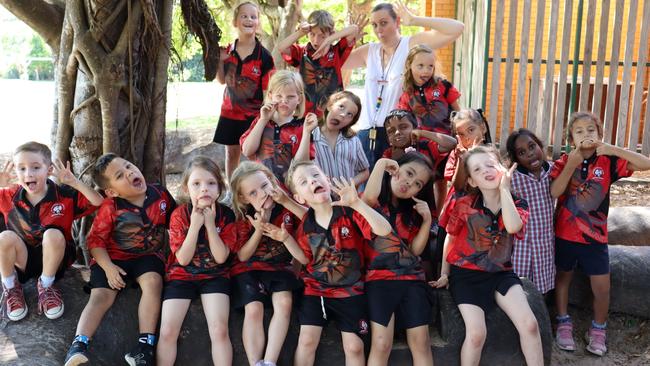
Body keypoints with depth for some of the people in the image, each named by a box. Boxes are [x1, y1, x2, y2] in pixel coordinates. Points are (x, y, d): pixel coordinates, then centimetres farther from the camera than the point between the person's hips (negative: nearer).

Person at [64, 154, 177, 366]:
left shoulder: (161, 195, -5)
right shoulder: (110, 208, -12)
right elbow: (95, 240, -7)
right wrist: (108, 267, -20)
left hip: (148, 255, 1)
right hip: (114, 257, -1)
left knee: (152, 281, -28)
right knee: (101, 295, -20)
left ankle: (145, 345, -29)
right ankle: (78, 346, -29)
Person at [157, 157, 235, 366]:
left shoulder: (226, 215, -8)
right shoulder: (179, 215, -9)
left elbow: (221, 257, -15)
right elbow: (183, 259, -14)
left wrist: (210, 224, -22)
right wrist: (195, 225, -23)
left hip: (215, 275, 0)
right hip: (181, 275, 0)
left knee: (219, 331, -16)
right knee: (168, 332, -11)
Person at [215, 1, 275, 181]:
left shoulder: (264, 55, -12)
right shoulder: (228, 51, -1)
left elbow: (268, 90, -10)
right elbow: (222, 80, 9)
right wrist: (220, 61, -7)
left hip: (254, 114, -4)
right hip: (230, 112, 4)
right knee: (231, 153, 14)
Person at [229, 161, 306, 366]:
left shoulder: (287, 207, -12)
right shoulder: (244, 218, -13)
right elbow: (242, 256, -10)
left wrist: (286, 201, -30)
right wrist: (258, 231, -25)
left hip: (280, 266, 1)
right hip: (249, 268, -1)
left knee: (284, 302, -24)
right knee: (254, 309, -21)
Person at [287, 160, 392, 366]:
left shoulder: (350, 213, -12)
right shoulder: (305, 225, -2)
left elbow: (385, 231, -25)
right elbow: (305, 259, 10)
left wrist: (357, 203, -35)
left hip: (350, 290, -2)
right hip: (315, 289, 2)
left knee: (354, 347, -1)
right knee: (307, 340, -6)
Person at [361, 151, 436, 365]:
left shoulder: (412, 211, 17)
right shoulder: (374, 203, 1)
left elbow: (416, 249, 9)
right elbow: (370, 197, -26)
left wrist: (427, 220, -3)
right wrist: (381, 163, -13)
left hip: (412, 278, 5)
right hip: (379, 278, -5)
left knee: (421, 343, 2)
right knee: (381, 345, -12)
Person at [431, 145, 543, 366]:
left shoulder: (517, 204, -3)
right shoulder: (463, 204, -9)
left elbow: (513, 227, -28)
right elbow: (450, 240, 6)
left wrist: (504, 188, -21)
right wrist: (445, 274, 11)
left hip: (501, 273, 3)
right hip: (466, 274, -2)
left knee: (529, 325, -16)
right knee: (476, 333, -19)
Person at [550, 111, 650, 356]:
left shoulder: (608, 162, -5)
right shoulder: (563, 162, -7)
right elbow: (552, 193, -20)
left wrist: (613, 150, -25)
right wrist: (571, 166, -26)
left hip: (595, 236, 0)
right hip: (564, 234, 0)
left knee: (602, 287, 3)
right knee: (563, 278, 15)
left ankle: (598, 329, 26)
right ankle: (564, 324, 34)